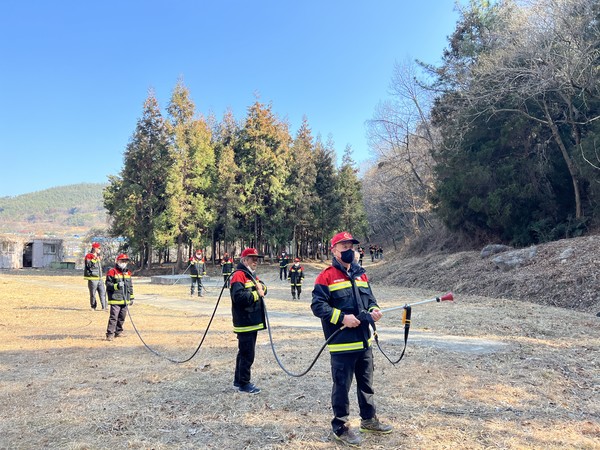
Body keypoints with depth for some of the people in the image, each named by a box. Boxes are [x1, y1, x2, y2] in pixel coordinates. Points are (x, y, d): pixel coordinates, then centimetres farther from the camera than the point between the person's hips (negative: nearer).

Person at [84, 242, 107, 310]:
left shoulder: (98, 256, 18)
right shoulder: (89, 256, -7)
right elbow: (89, 265, -23)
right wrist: (94, 259, -29)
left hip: (99, 278, 7)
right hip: (92, 278, -7)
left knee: (103, 292, 0)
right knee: (93, 294, 1)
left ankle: (104, 307, 1)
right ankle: (93, 307, 13)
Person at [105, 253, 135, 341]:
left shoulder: (128, 273, 15)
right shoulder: (112, 272, -5)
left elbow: (130, 286, 21)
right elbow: (108, 285, -8)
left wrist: (131, 297, 21)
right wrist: (116, 286, -25)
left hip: (125, 300, 6)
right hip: (115, 300, -6)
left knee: (122, 317, 13)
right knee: (113, 317, -10)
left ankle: (118, 331, 25)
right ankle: (110, 334, -7)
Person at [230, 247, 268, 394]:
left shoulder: (252, 275, 17)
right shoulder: (239, 275, -15)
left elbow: (263, 289, 19)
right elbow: (239, 296, -27)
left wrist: (261, 287, -4)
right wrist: (256, 294, -16)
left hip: (253, 321, 10)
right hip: (244, 322, -10)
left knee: (244, 352, 18)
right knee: (248, 354, -4)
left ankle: (238, 380, 28)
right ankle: (244, 384, 8)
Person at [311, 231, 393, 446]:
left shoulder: (361, 274, 11)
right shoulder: (327, 276, -12)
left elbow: (369, 298, 18)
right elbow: (318, 305, -16)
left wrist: (374, 310, -5)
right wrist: (342, 317, -23)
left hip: (363, 341, 7)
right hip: (342, 343, -7)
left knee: (366, 383, 20)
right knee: (342, 386, 5)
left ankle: (369, 419, 38)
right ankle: (340, 427, 21)